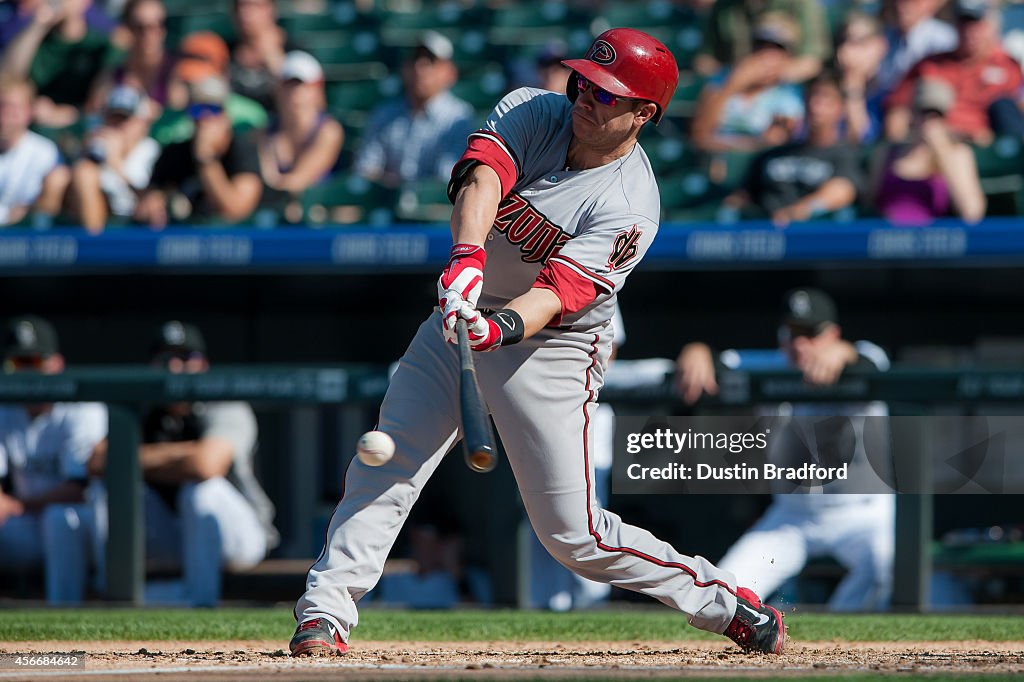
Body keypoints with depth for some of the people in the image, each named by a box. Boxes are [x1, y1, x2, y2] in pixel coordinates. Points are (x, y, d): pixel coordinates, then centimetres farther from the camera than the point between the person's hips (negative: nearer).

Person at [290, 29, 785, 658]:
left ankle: (724, 601, 13)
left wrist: (503, 328, -52)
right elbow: (481, 179, -27)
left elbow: (560, 292, -31)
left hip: (553, 349, -5)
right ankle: (325, 614, -7)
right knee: (384, 469, -11)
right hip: (464, 312, 5)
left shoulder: (630, 209, -21)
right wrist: (469, 258, -47)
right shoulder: (532, 112, -8)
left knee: (573, 534, -4)